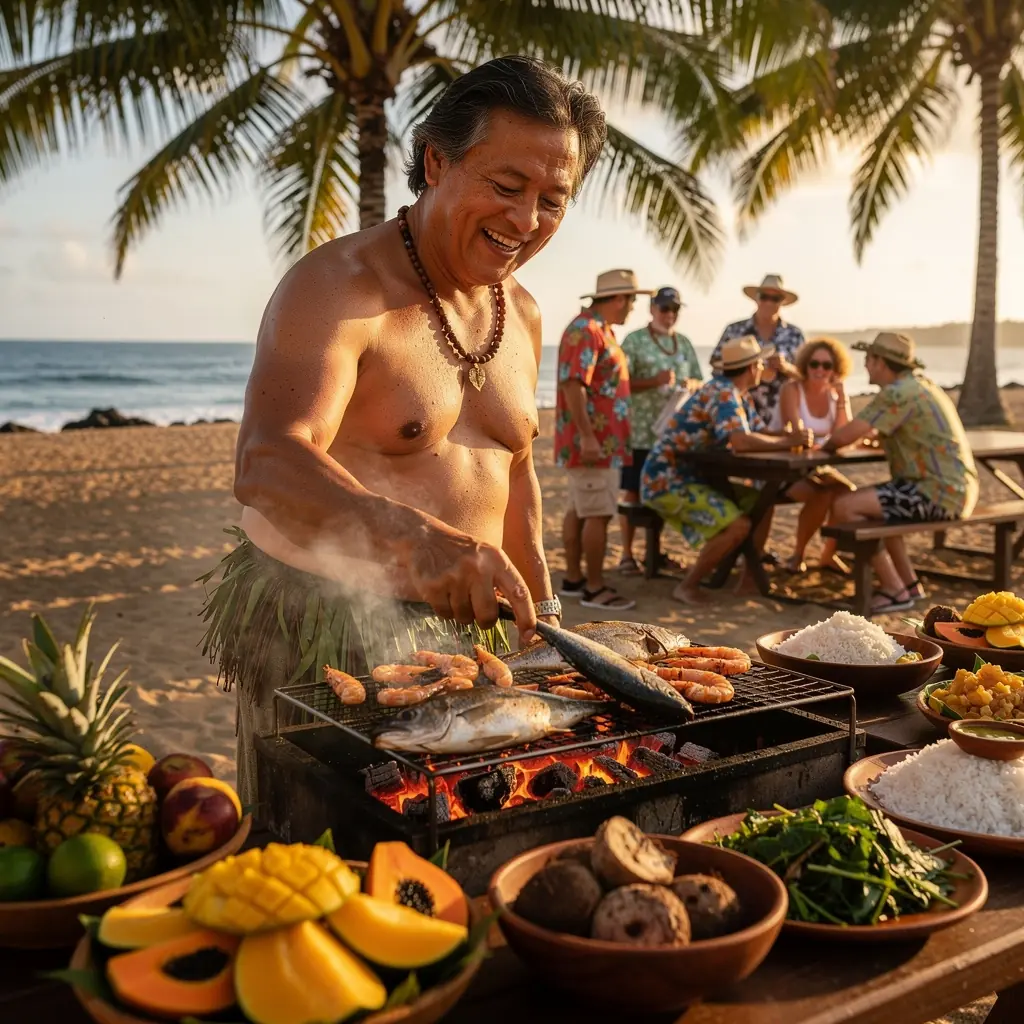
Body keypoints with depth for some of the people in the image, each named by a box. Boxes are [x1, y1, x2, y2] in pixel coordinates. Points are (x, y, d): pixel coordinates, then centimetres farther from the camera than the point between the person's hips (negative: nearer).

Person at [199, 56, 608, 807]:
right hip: (319, 628, -6)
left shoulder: (522, 315, 7)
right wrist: (414, 535, -49)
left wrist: (542, 607, 16)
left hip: (463, 627, 7)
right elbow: (266, 465, -33)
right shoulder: (337, 286, -17)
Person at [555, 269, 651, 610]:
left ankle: (573, 578, 20)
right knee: (598, 514, -7)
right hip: (593, 442, -10)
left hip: (601, 440, 10)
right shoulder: (585, 330, -16)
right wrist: (587, 437, -27)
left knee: (579, 510, 13)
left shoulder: (601, 330, 17)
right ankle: (594, 588, -1)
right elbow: (572, 384, -24)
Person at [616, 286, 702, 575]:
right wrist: (655, 381, -21)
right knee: (633, 493, 0)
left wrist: (691, 384, -6)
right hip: (641, 432, -5)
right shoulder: (635, 341, -3)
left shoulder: (684, 343, 14)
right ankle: (627, 555, 8)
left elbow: (698, 380, 18)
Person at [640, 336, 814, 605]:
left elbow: (759, 435, 10)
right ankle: (688, 586, -8)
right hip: (667, 480, -10)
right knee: (738, 525, -22)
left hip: (696, 477, 10)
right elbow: (741, 441, -34)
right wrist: (788, 441, -22)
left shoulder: (740, 394, 11)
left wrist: (792, 436, -10)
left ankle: (748, 580, 14)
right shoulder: (722, 393, -21)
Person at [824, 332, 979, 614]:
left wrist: (825, 445, 5)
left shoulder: (897, 393, -14)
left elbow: (844, 436, -17)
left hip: (939, 493, -10)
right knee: (866, 502, 25)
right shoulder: (920, 385, 16)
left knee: (845, 507, -13)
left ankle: (894, 591, -7)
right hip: (955, 489, 10)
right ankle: (910, 583, 22)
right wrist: (866, 437, 12)